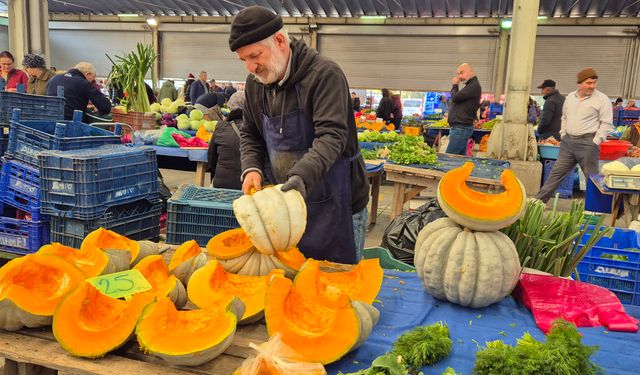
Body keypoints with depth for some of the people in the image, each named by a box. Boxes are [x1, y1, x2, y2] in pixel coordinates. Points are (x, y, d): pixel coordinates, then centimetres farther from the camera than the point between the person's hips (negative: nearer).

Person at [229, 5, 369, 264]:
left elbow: (331, 136, -27)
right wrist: (251, 168, -8)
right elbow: (250, 134, 11)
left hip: (335, 205, -6)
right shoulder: (255, 83, 3)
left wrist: (302, 175, -43)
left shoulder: (324, 75, -18)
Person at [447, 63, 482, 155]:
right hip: (461, 127, 11)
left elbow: (455, 97, -18)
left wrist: (455, 85, -2)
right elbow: (457, 99, 21)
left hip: (461, 128, -11)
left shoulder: (474, 86, -14)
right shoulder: (471, 86, 20)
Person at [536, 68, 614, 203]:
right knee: (557, 172, 9)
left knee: (592, 176, 2)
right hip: (568, 141, 5)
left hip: (587, 142, -5)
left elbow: (606, 123, -8)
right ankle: (540, 199, 15)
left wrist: (595, 142, -13)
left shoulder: (602, 99, -7)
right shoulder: (570, 97, 10)